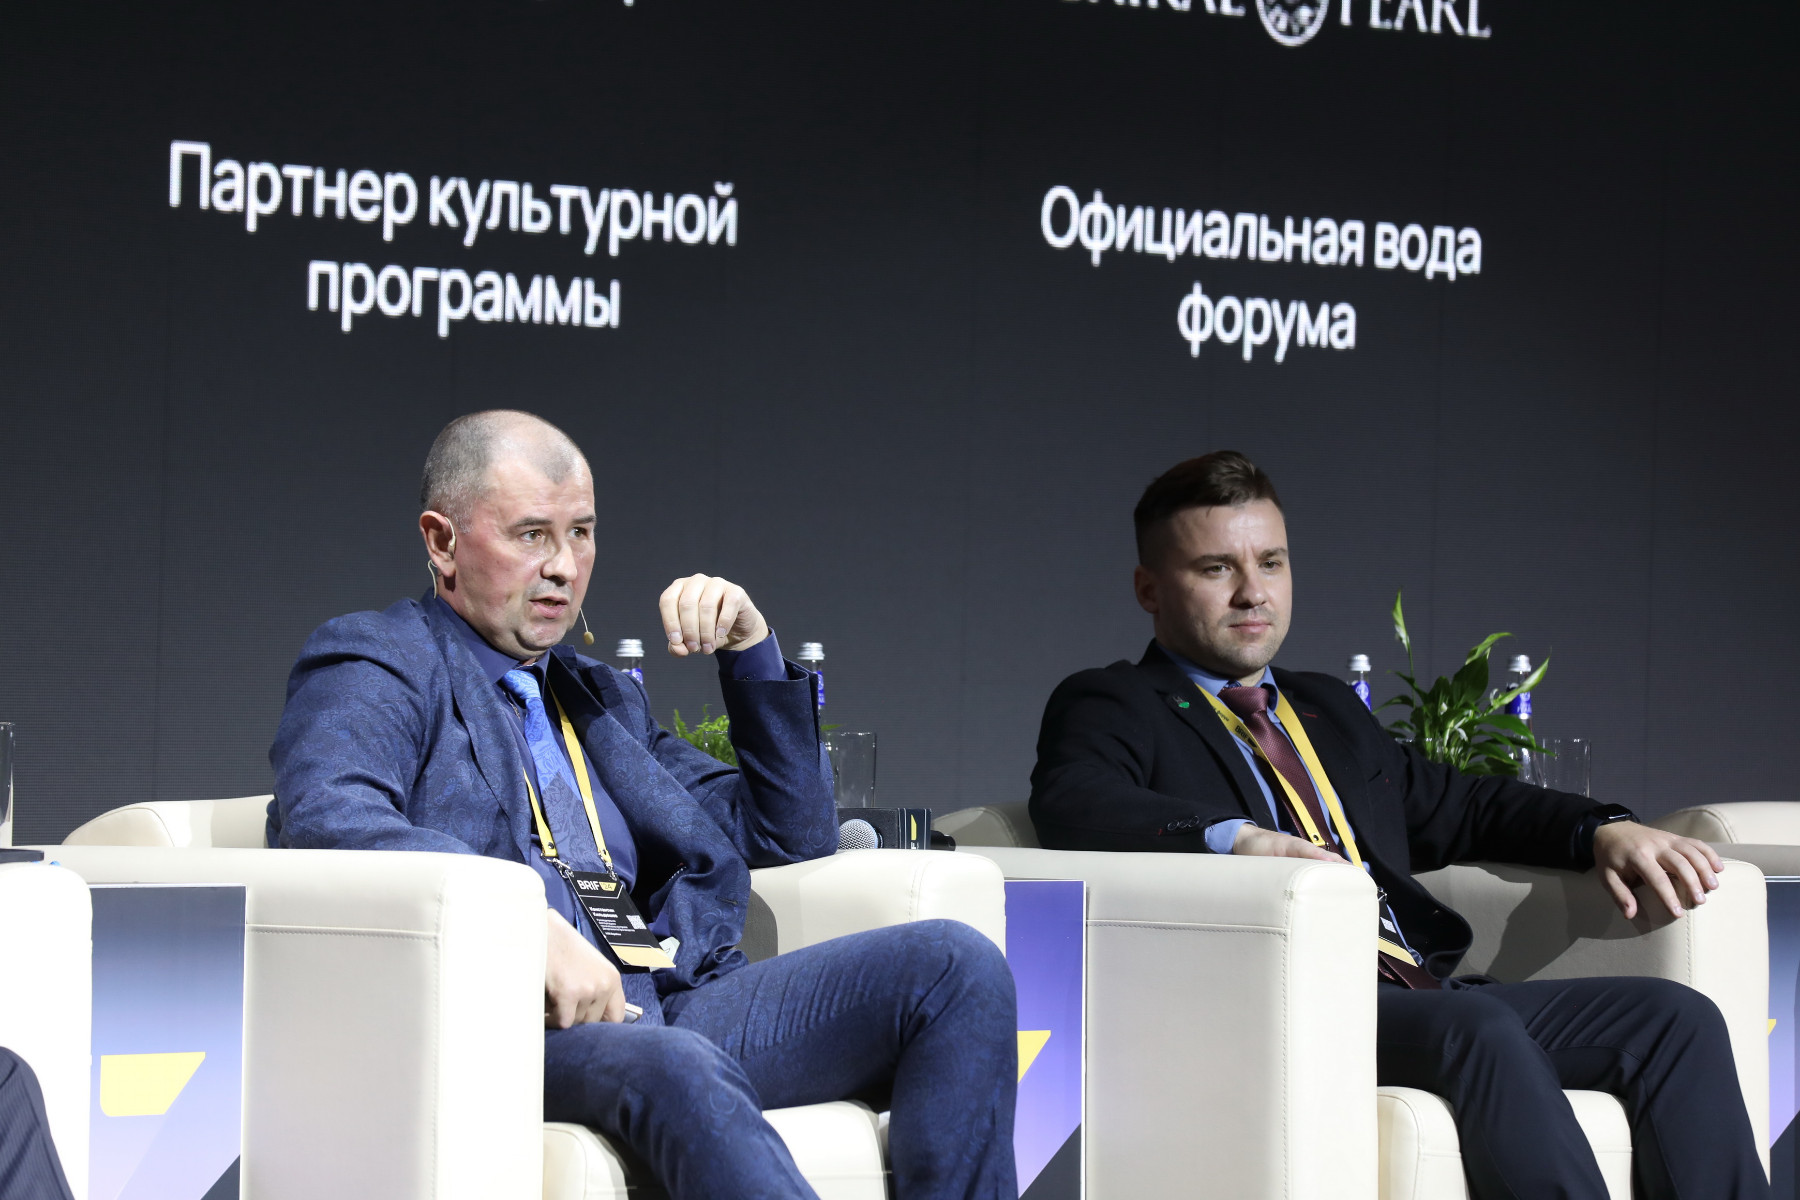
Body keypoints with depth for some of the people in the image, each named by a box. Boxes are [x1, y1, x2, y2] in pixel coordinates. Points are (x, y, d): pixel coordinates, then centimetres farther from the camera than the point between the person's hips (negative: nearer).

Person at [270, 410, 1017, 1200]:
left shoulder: (603, 698, 31)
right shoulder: (375, 666, 9)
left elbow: (788, 835, 33)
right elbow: (325, 820, -14)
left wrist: (751, 650, 19)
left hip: (677, 1001, 7)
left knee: (956, 964, -12)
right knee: (671, 1066, -41)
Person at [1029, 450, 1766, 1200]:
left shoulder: (1329, 710, 31)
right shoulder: (1108, 707, 8)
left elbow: (1458, 808, 32)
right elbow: (1072, 807, -13)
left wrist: (1605, 830, 12)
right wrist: (1236, 837, -31)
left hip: (1421, 990, 8)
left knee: (1677, 1018, -11)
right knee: (1478, 1026, -35)